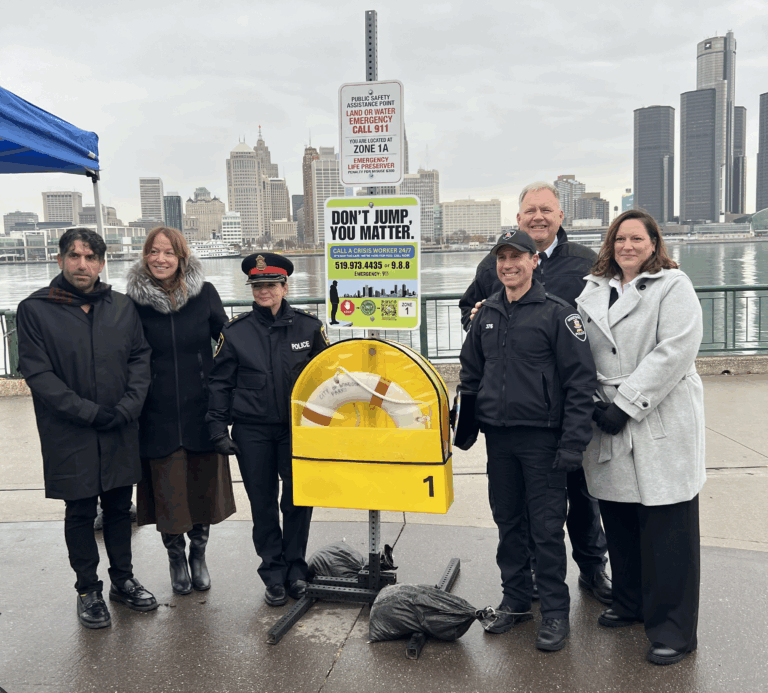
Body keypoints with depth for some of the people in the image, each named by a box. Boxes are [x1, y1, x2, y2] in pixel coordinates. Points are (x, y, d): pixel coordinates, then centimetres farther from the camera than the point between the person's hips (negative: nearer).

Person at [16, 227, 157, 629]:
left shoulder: (122, 308, 5)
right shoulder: (35, 310, -6)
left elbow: (140, 358, 4)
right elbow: (38, 373, -11)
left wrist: (127, 407, -12)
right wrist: (91, 412, -17)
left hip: (121, 434, 3)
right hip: (70, 437, -3)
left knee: (119, 508, 15)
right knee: (80, 513, 10)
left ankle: (123, 580, 32)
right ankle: (88, 590, 27)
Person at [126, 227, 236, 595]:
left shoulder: (204, 294, -3)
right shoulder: (133, 301, -3)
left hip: (202, 410, 1)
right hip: (158, 415, 0)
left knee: (204, 486, 10)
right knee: (168, 492, 6)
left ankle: (198, 554, 33)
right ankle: (176, 557, 30)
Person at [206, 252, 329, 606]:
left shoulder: (308, 326, 1)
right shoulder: (235, 331, 1)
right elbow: (219, 383, 5)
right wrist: (218, 429, -1)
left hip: (297, 427, 0)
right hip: (252, 432, 0)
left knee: (298, 497, 2)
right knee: (263, 503, 6)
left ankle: (296, 568, 21)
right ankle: (274, 575, 20)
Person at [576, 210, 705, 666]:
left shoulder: (673, 287, -2)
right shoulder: (593, 291, 14)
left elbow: (675, 351, -14)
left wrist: (625, 405, -17)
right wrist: (594, 405, -4)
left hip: (662, 426, -5)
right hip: (607, 425, 5)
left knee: (667, 531, 0)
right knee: (619, 521, 13)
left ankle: (673, 629, 12)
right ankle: (631, 602, 33)